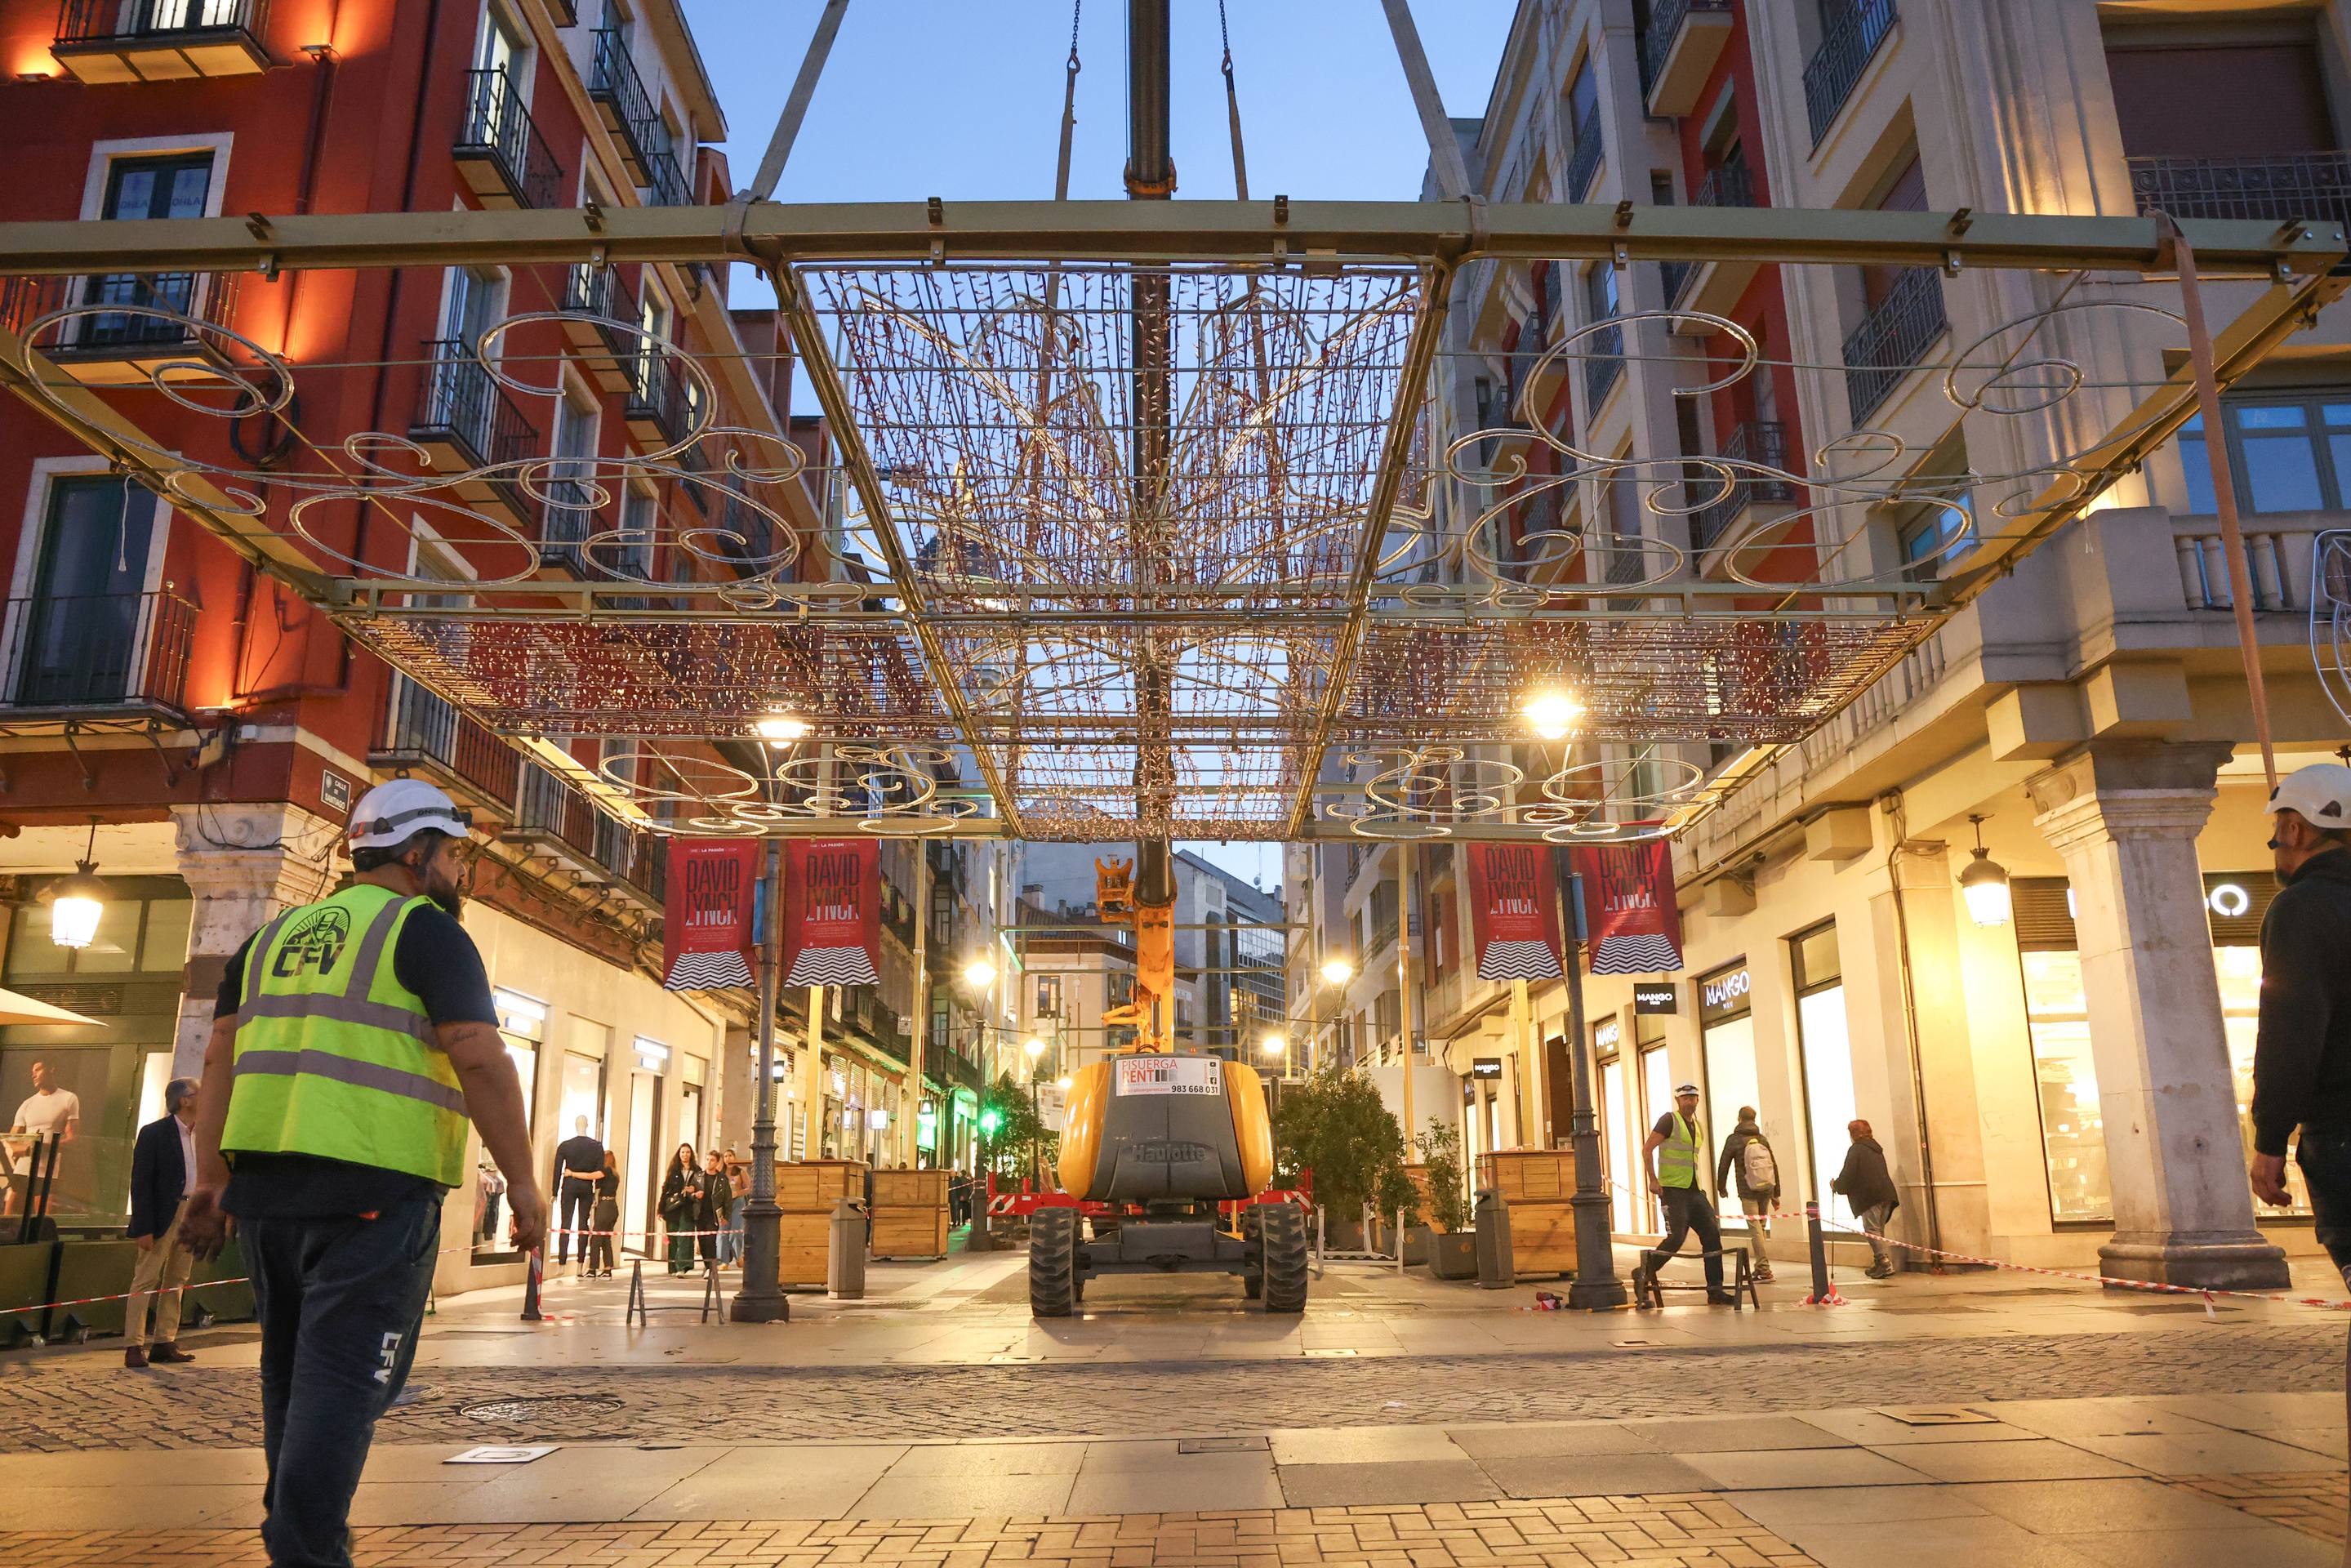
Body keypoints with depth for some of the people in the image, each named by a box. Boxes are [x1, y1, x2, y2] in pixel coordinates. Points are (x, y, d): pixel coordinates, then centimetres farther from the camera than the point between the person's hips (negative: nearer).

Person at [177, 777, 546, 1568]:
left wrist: (212, 1178, 12)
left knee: (292, 1368, 19)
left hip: (267, 1181, 7)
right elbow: (480, 1060, -13)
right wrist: (523, 1181, -11)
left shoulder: (277, 934, 18)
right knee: (345, 1375, -4)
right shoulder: (427, 932, -3)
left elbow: (221, 1056, 13)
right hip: (376, 1186, -7)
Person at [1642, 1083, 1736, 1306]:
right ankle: (1645, 1273, 5)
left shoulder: (1698, 1128, 16)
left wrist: (1701, 1187, 21)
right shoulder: (1669, 1120, -7)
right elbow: (1647, 1149, -12)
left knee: (1712, 1235, 1)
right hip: (1672, 1190, -8)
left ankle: (1715, 1291, 5)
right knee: (1676, 1238, -14)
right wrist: (1653, 1180, -19)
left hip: (1695, 1191, 8)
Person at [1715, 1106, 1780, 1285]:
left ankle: (1764, 1269, -12)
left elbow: (1724, 1165, 0)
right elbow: (1774, 1166, 10)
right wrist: (1776, 1194, 17)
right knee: (1761, 1226, 13)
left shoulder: (1734, 1140, -2)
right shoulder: (1762, 1139, 9)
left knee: (1755, 1229, -6)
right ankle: (1761, 1267, 16)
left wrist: (1722, 1187, 16)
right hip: (1766, 1190, 4)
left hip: (1747, 1191, -4)